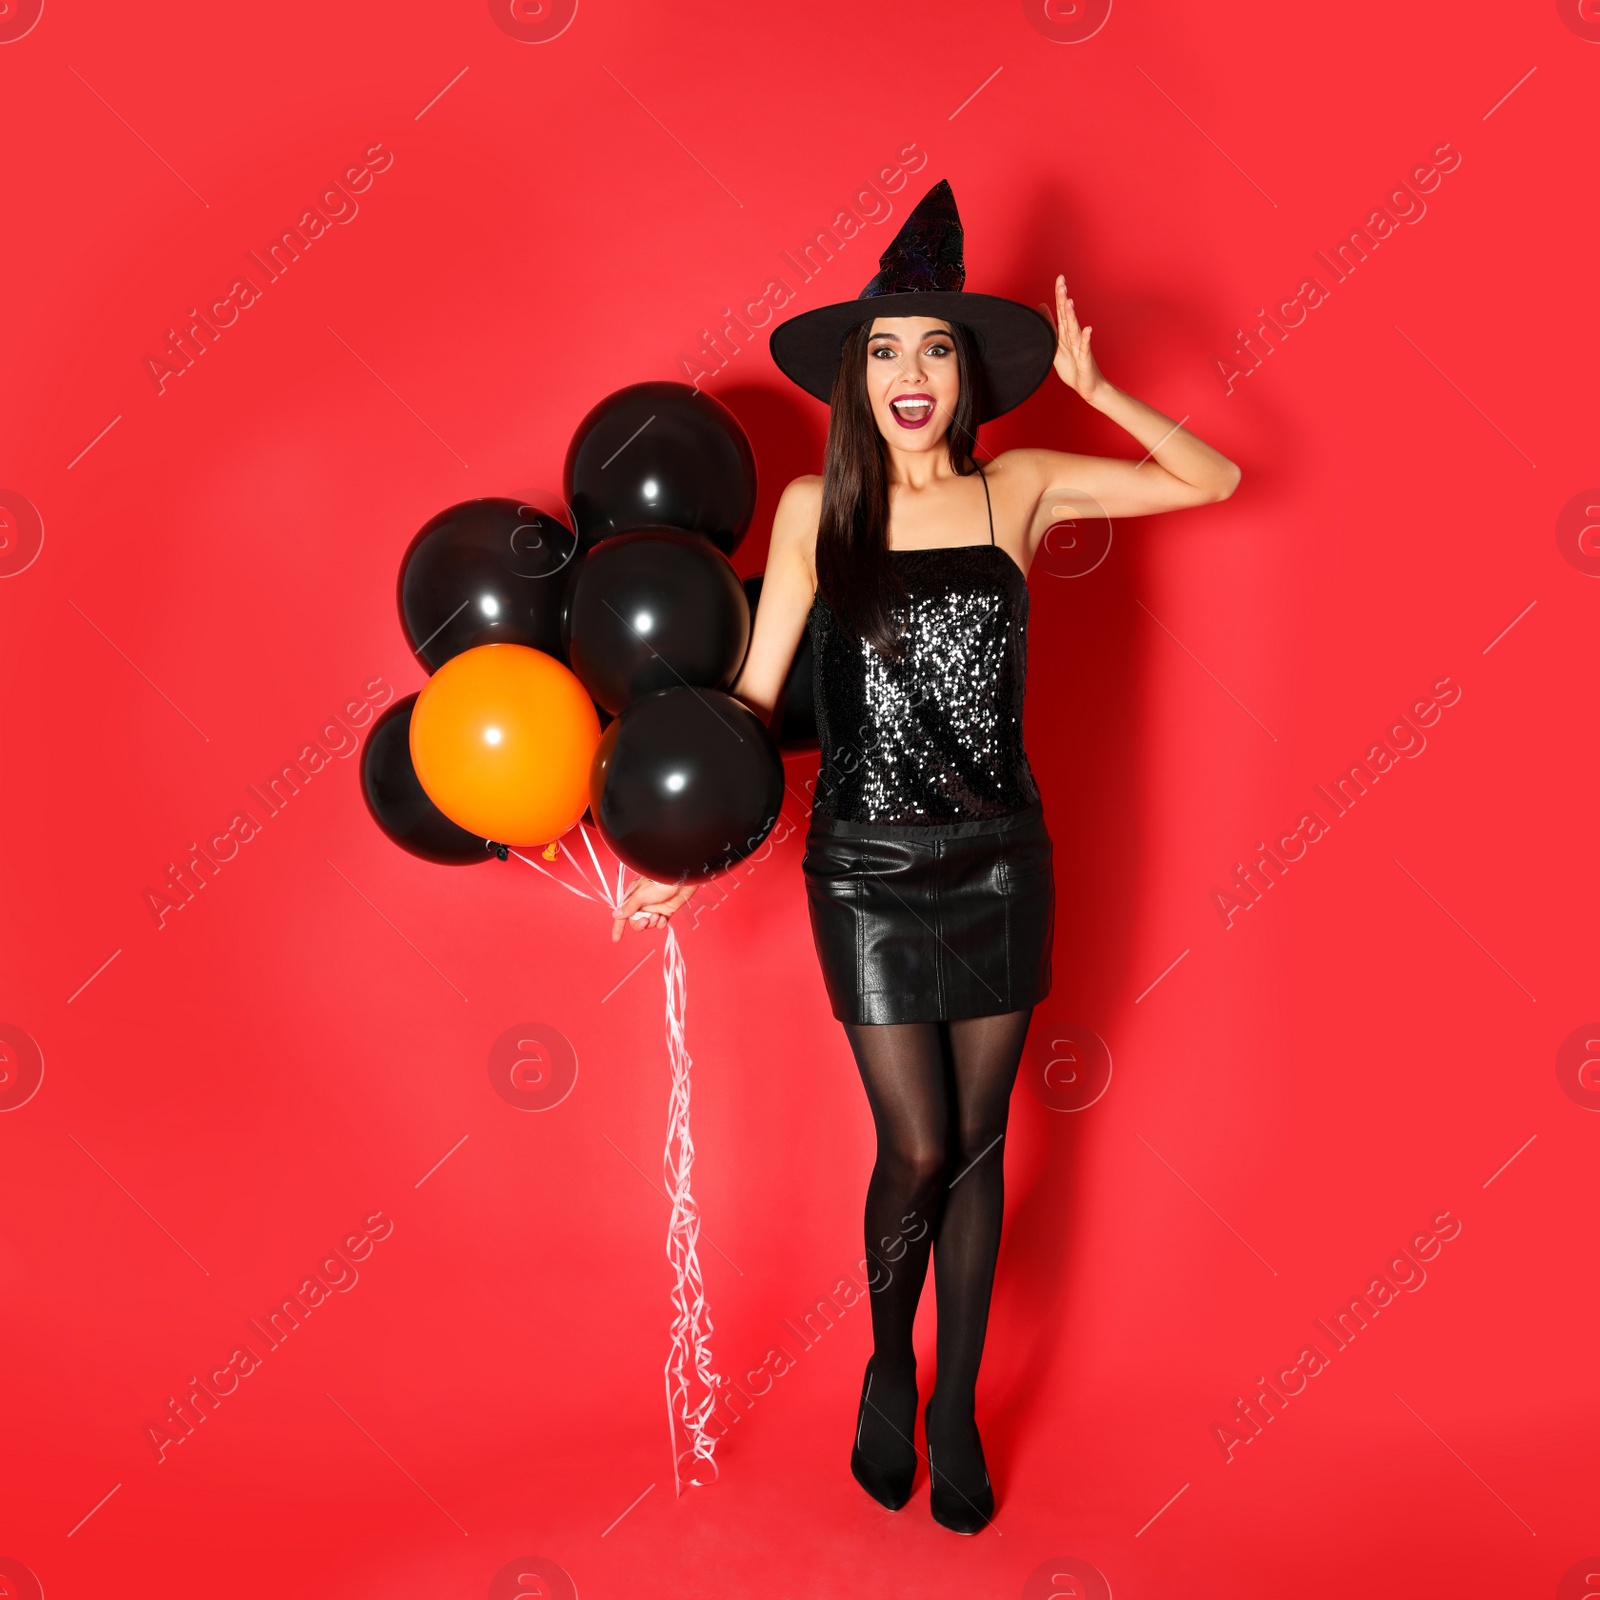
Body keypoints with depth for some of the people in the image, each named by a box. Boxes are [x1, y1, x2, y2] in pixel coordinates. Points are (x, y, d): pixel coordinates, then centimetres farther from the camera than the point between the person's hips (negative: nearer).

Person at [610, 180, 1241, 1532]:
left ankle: (956, 1407, 30)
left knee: (978, 1145, 10)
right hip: (869, 869, -1)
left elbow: (1212, 479, 6)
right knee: (918, 1150, 0)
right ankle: (889, 1371, 31)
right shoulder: (817, 506, -3)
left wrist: (1093, 388, -4)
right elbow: (755, 691, -2)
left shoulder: (1018, 490, 1)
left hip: (999, 859, 2)